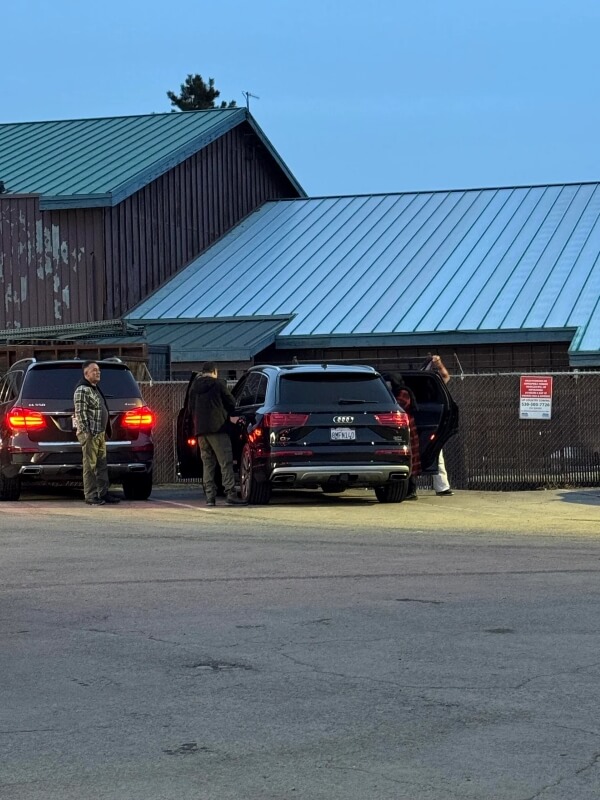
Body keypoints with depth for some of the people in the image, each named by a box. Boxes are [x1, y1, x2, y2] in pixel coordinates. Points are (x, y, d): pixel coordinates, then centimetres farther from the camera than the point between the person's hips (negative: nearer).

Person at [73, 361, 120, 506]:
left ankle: (103, 493, 16)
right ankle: (90, 496, -4)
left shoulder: (95, 388, 20)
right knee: (90, 466, -6)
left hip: (100, 433, 10)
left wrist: (105, 432, 22)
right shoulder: (82, 390, -11)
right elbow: (80, 413, -18)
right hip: (90, 434, -10)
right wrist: (86, 432, -22)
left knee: (102, 465, 11)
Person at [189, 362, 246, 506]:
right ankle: (230, 494, -16)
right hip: (217, 428, -6)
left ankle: (210, 496, 3)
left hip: (200, 429, 6)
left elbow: (191, 408, 20)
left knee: (207, 463, 9)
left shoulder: (194, 387, 14)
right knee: (226, 462, -7)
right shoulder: (217, 384, -2)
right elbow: (231, 402, 3)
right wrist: (229, 414, 22)